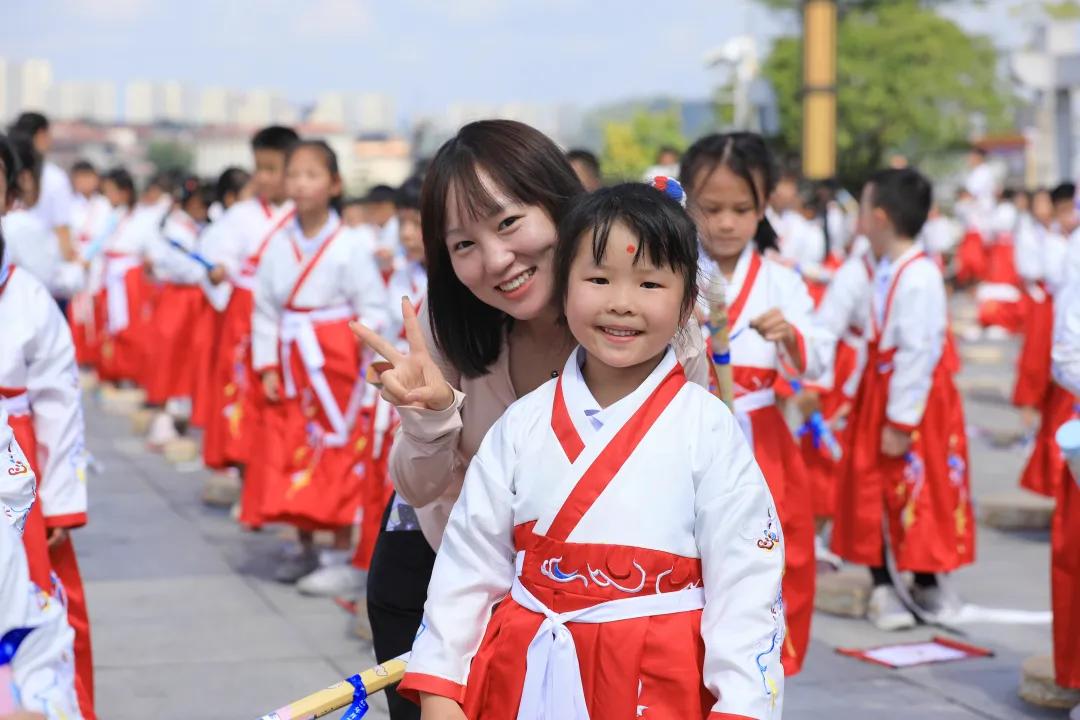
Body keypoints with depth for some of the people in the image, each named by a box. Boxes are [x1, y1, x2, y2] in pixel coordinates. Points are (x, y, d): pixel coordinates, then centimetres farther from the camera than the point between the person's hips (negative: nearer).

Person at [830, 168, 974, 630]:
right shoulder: (883, 270, 8)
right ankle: (882, 583, 20)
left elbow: (917, 353, -22)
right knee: (873, 488, 10)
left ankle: (925, 583, 19)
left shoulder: (919, 278, -21)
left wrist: (900, 421, -21)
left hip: (914, 396, -8)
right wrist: (855, 394, 14)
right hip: (877, 390, 8)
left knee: (918, 488, 4)